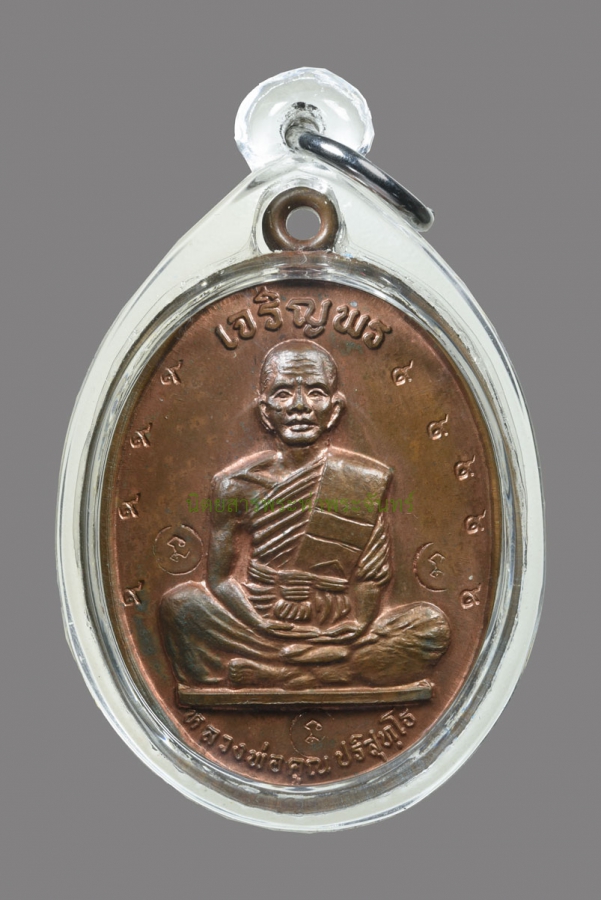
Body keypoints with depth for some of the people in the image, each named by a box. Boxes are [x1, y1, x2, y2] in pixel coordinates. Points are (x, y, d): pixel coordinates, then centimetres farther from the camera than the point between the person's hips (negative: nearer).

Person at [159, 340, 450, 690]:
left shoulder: (368, 480, 0)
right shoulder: (237, 485, -1)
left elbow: (373, 581, 0)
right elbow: (221, 578, -3)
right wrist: (266, 627, -19)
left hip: (339, 632, 2)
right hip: (260, 630, -1)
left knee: (432, 624, -21)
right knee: (180, 602, -23)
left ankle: (265, 675, -24)